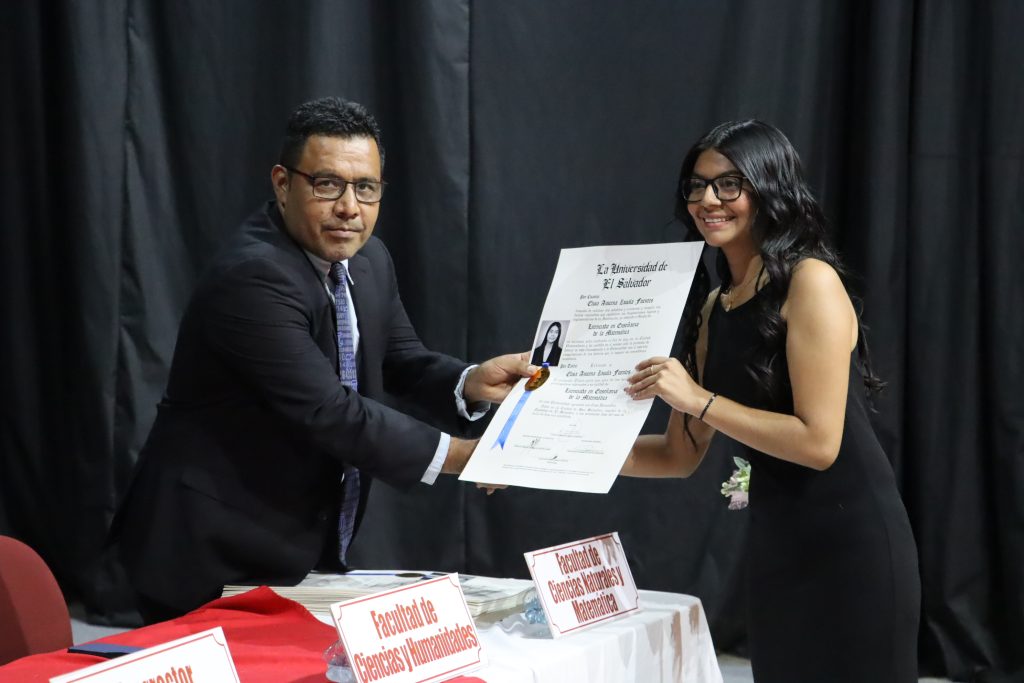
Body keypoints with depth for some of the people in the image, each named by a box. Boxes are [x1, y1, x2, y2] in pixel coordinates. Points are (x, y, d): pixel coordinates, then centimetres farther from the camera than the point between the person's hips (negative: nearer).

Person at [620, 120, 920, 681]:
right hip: (773, 540, 7)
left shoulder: (810, 281, -13)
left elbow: (819, 442, -20)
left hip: (849, 541, -7)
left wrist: (697, 400, -20)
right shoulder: (712, 308, 9)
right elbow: (681, 455, 12)